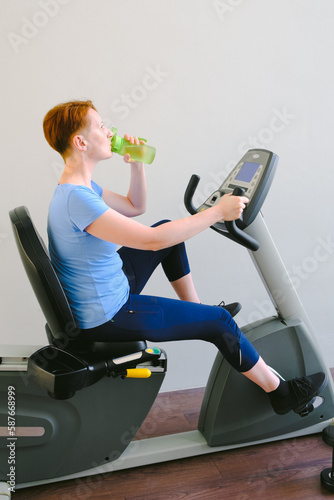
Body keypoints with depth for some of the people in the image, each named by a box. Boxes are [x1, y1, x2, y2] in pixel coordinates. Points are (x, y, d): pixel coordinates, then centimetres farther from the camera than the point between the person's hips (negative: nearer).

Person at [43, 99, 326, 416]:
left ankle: (195, 310, 32)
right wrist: (217, 212, -24)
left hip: (105, 293, 10)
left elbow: (134, 208, 14)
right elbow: (151, 240, -32)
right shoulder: (76, 199, -29)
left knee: (169, 228, 20)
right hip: (105, 318, -10)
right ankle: (281, 393, 18)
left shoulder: (79, 187, 3)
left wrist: (137, 165, -2)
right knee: (220, 321, -5)